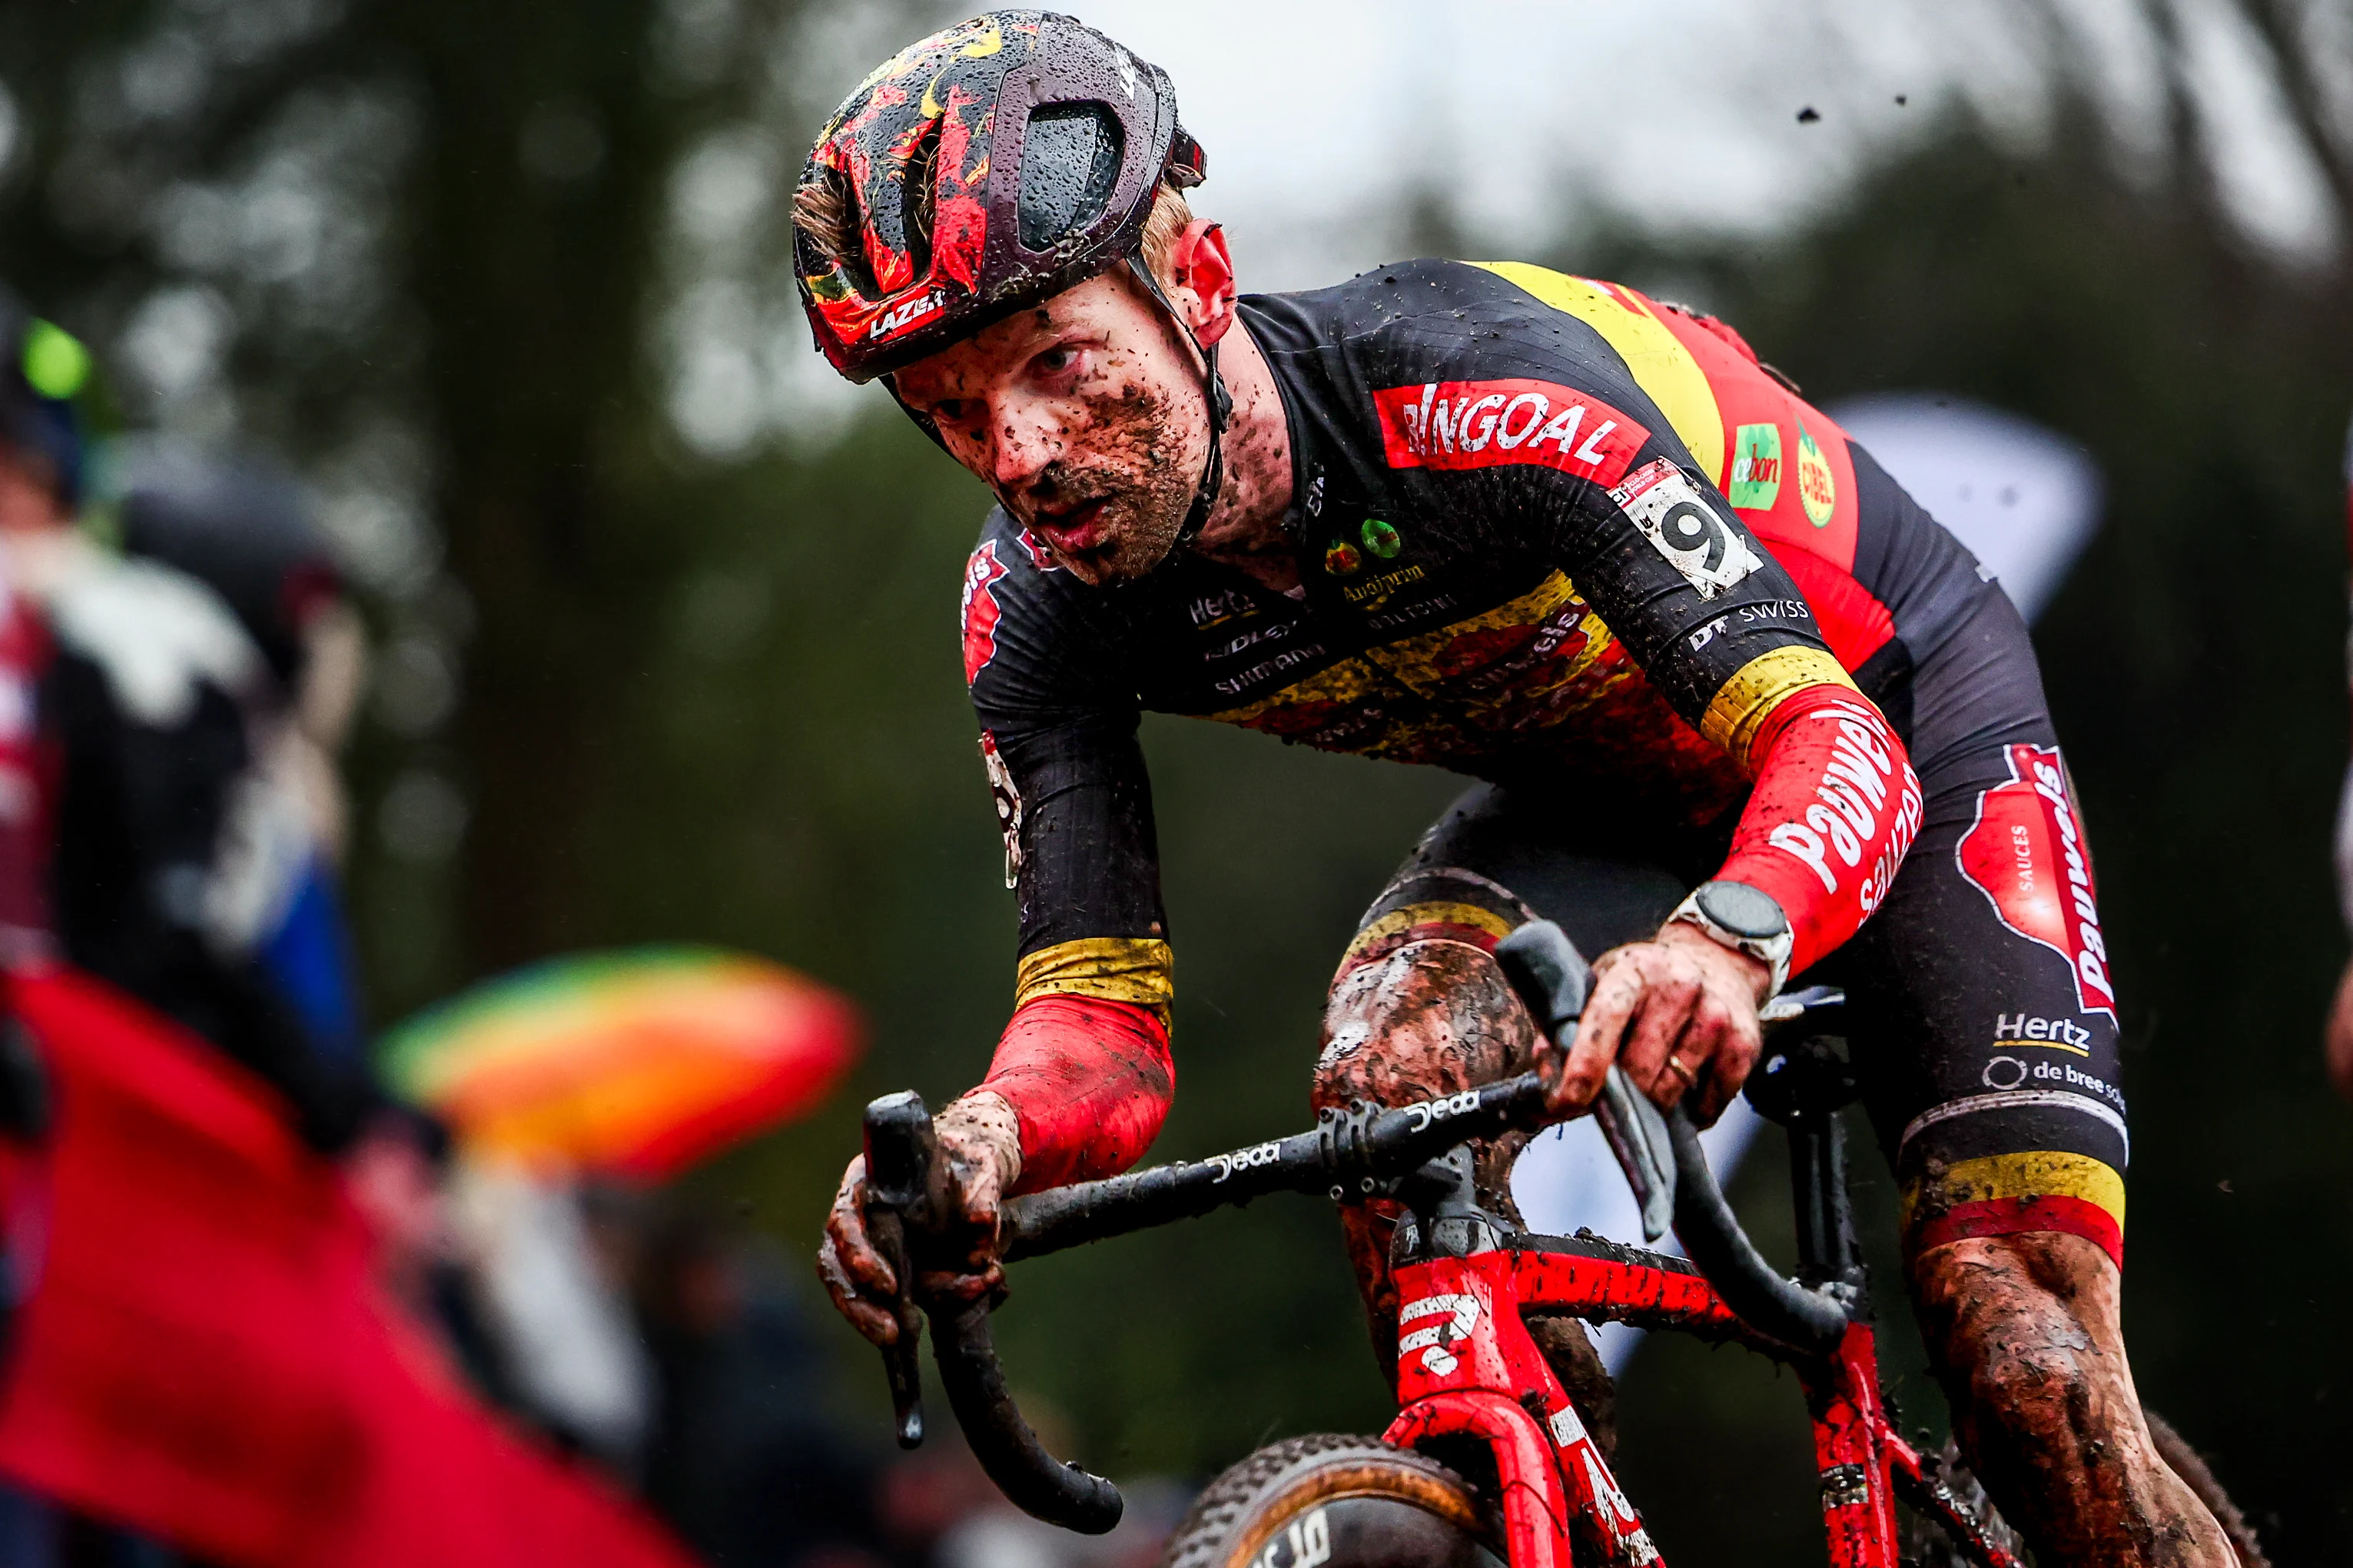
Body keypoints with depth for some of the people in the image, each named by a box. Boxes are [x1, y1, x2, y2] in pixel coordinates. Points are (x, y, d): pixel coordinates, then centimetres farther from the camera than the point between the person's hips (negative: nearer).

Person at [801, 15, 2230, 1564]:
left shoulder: (1471, 380, -38)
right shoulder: (1038, 607, -21)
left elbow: (1836, 737, -44)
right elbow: (1101, 1012, -23)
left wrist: (1729, 936, -66)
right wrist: (984, 1137, -47)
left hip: (1899, 710, -4)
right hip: (1605, 787, 4)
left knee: (2022, 1345, -18)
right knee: (1387, 1076, -28)